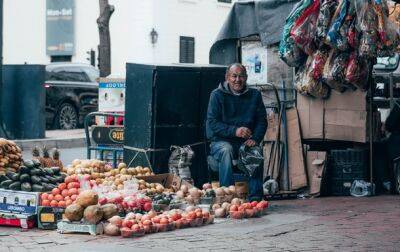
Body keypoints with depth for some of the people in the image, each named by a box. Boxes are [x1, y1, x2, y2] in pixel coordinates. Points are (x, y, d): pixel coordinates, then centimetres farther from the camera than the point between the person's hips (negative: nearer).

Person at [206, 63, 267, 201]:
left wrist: (255, 139, -13)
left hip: (245, 143, 2)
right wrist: (234, 131, -24)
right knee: (226, 150, -35)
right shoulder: (217, 95, -2)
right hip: (221, 141, -2)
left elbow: (262, 121, 6)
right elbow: (212, 122, -10)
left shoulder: (254, 95, 8)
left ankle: (256, 197, -26)